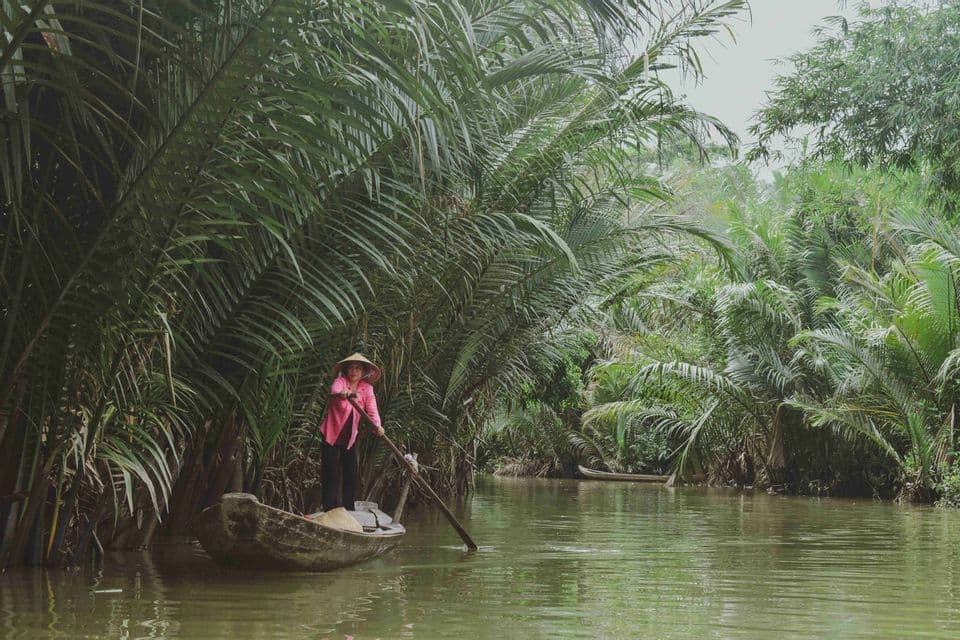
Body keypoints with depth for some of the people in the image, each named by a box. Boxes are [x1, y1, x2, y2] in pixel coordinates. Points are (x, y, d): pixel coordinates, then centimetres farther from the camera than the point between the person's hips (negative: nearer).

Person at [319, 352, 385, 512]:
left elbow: (372, 409, -14)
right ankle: (330, 511, -2)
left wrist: (377, 425, -35)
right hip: (331, 435, -4)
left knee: (351, 474, 6)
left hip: (350, 437, 4)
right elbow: (334, 392, -38)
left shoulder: (366, 388, -1)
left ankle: (348, 510, 15)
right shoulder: (340, 381, -14)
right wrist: (344, 395, -63)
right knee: (331, 475, -5)